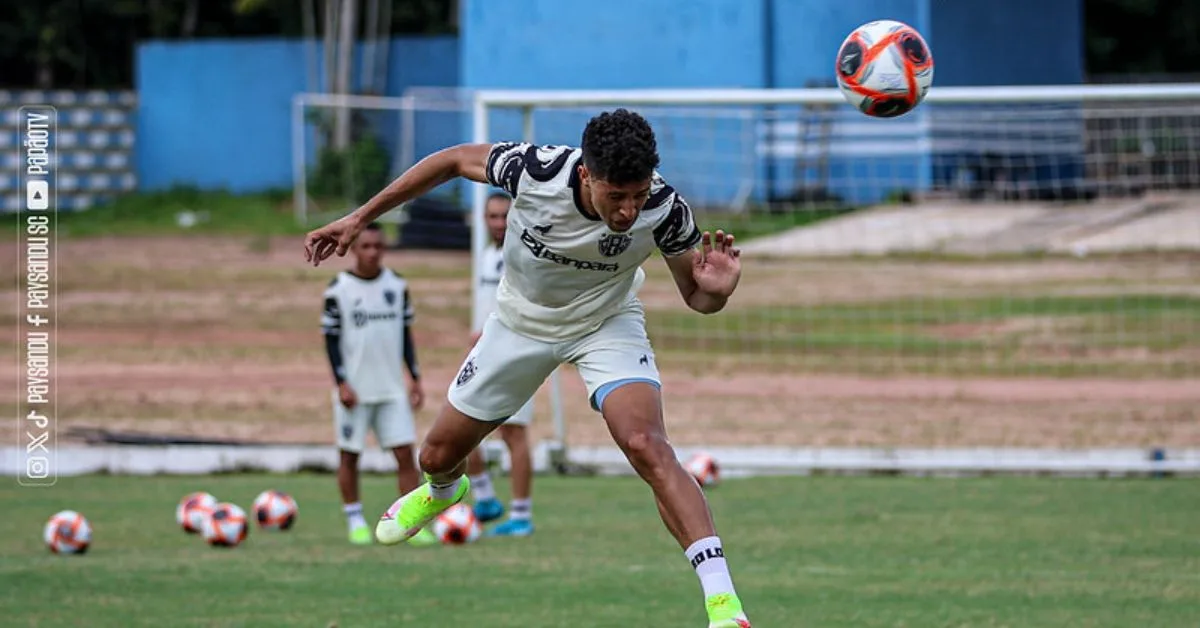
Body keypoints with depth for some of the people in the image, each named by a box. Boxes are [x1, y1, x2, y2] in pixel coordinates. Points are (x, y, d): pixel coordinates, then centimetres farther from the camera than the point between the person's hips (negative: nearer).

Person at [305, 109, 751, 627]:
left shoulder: (664, 211, -31)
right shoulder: (535, 170, -34)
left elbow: (694, 297, -13)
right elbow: (455, 160, -13)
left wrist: (715, 291, -38)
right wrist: (359, 218, -9)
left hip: (606, 326, -2)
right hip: (520, 323, 2)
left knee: (647, 447, -29)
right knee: (438, 454, 14)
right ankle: (443, 490, 55)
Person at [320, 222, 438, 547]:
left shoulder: (397, 286, 5)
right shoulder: (339, 289, -6)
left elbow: (405, 334, 12)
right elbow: (331, 338, -4)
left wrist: (415, 377, 8)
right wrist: (341, 383, -11)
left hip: (392, 388, 3)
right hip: (354, 388, -3)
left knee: (405, 453, -3)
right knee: (349, 455, 4)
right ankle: (355, 522, 14)